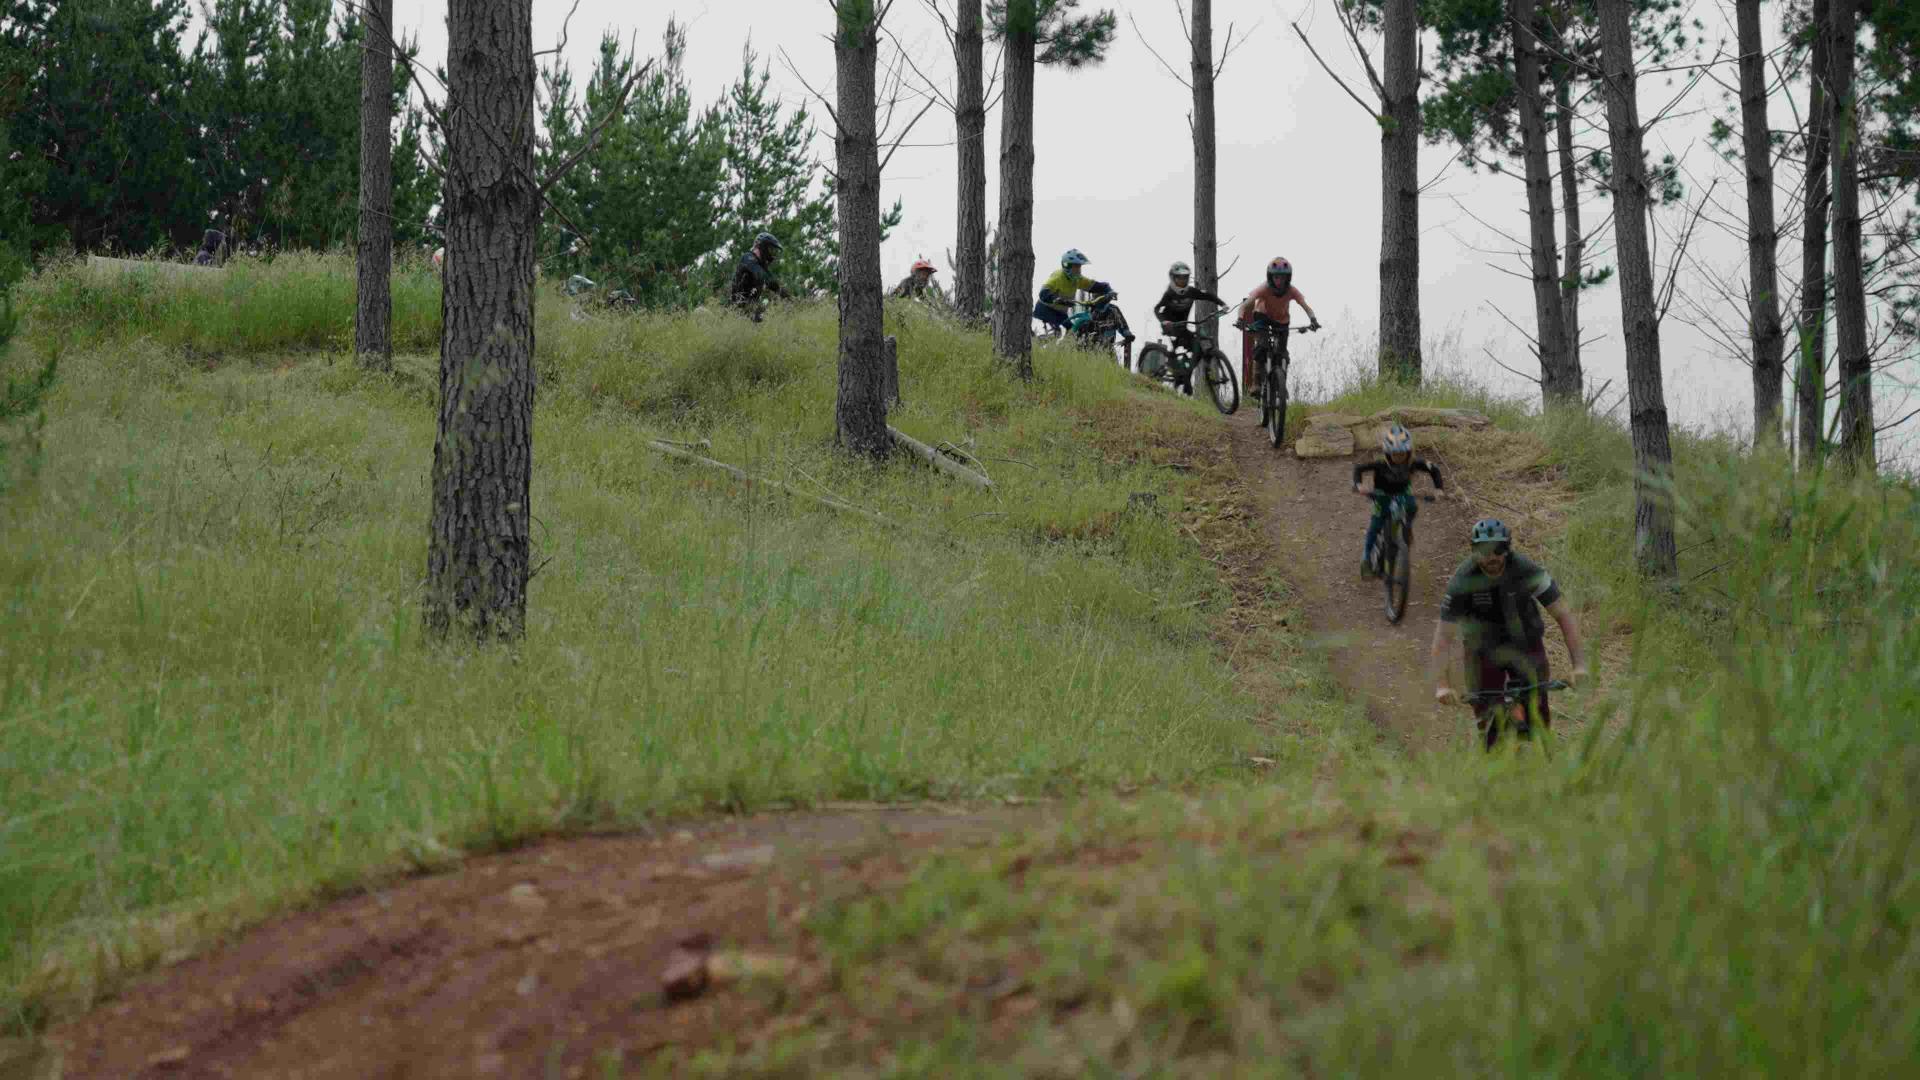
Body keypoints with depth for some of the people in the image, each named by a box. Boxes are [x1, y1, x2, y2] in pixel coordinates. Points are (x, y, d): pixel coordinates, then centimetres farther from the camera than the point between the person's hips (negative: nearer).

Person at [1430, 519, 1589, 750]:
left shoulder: (1528, 571, -23)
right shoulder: (1463, 581, -24)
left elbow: (1564, 615, -23)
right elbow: (1444, 636, -26)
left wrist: (1580, 665, -34)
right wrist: (1442, 686, -39)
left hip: (1526, 643, 0)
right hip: (1484, 650, 0)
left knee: (1537, 717, -9)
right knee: (1488, 721, -6)